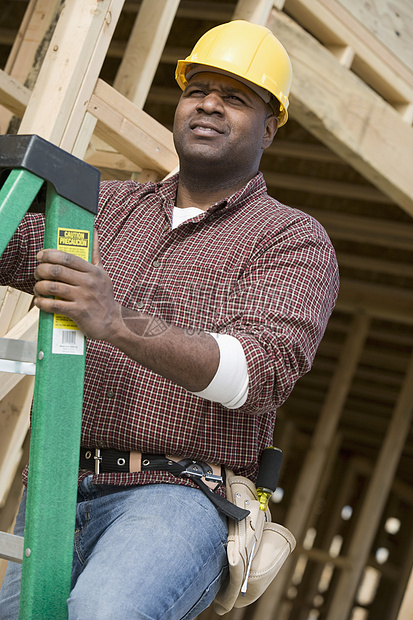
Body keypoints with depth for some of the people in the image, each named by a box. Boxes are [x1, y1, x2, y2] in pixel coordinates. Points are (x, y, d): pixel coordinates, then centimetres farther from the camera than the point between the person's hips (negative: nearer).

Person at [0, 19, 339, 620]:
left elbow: (258, 371, -14)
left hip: (174, 502, -5)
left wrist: (119, 323, -30)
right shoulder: (110, 204, 20)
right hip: (55, 496, 6)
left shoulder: (295, 240, 3)